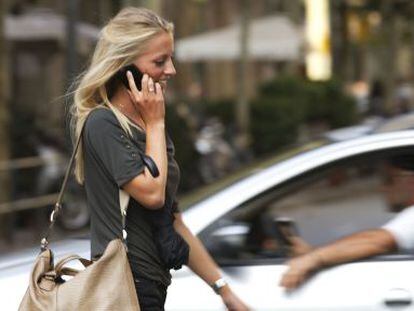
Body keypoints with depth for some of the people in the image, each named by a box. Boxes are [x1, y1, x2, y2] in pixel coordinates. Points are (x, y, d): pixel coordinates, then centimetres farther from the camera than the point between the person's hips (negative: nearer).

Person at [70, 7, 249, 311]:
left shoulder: (149, 127, 16)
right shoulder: (102, 123, -9)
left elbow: (174, 223, 18)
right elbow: (151, 193, -19)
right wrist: (155, 123, -7)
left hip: (152, 285, 8)